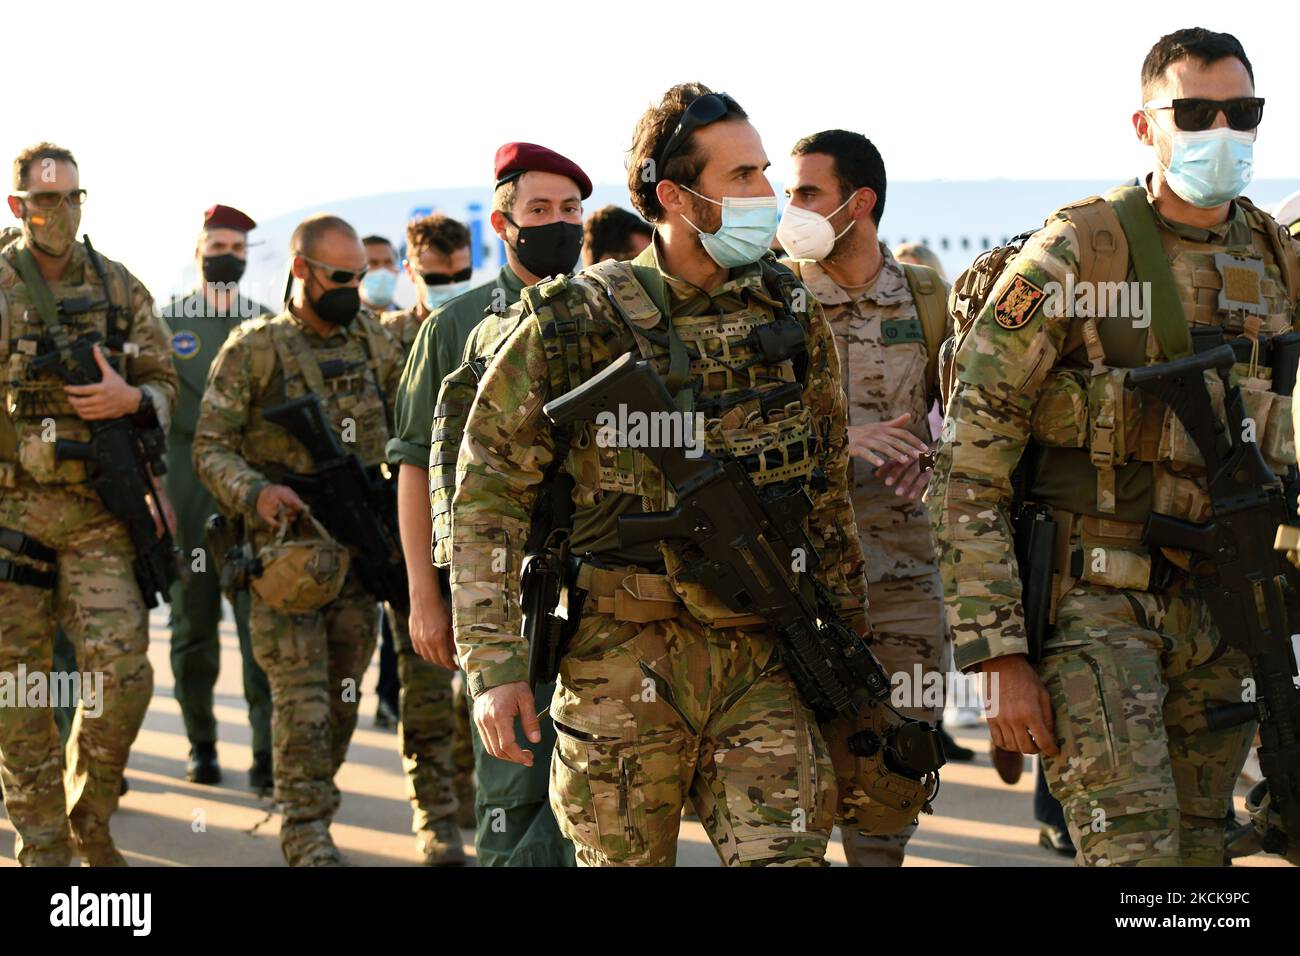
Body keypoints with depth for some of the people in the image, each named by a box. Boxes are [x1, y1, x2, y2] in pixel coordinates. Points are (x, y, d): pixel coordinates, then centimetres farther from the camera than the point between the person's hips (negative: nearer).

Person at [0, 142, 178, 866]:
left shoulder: (121, 289, 8)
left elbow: (166, 385, 12)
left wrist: (129, 399, -10)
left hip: (99, 510, 1)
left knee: (123, 673, -8)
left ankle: (90, 823, 14)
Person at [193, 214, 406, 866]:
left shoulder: (375, 343, 10)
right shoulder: (253, 350, -3)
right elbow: (211, 447, -4)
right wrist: (254, 494, -22)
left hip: (358, 543, 5)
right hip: (286, 545, -4)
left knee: (343, 694, 8)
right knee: (301, 696, -9)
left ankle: (309, 816, 21)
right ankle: (305, 834, -2)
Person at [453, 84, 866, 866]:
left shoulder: (793, 316, 6)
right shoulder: (577, 324, -6)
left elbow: (828, 494, 16)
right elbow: (489, 494, -3)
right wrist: (494, 665, -9)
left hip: (760, 659, 3)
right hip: (624, 661, -2)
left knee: (787, 855, -6)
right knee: (625, 858, 7)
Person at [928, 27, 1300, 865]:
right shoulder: (1072, 258, -9)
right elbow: (968, 467, -10)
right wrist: (1000, 658, -15)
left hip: (1220, 614, 6)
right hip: (1095, 603, -6)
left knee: (1199, 847, 10)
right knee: (1134, 849, -16)